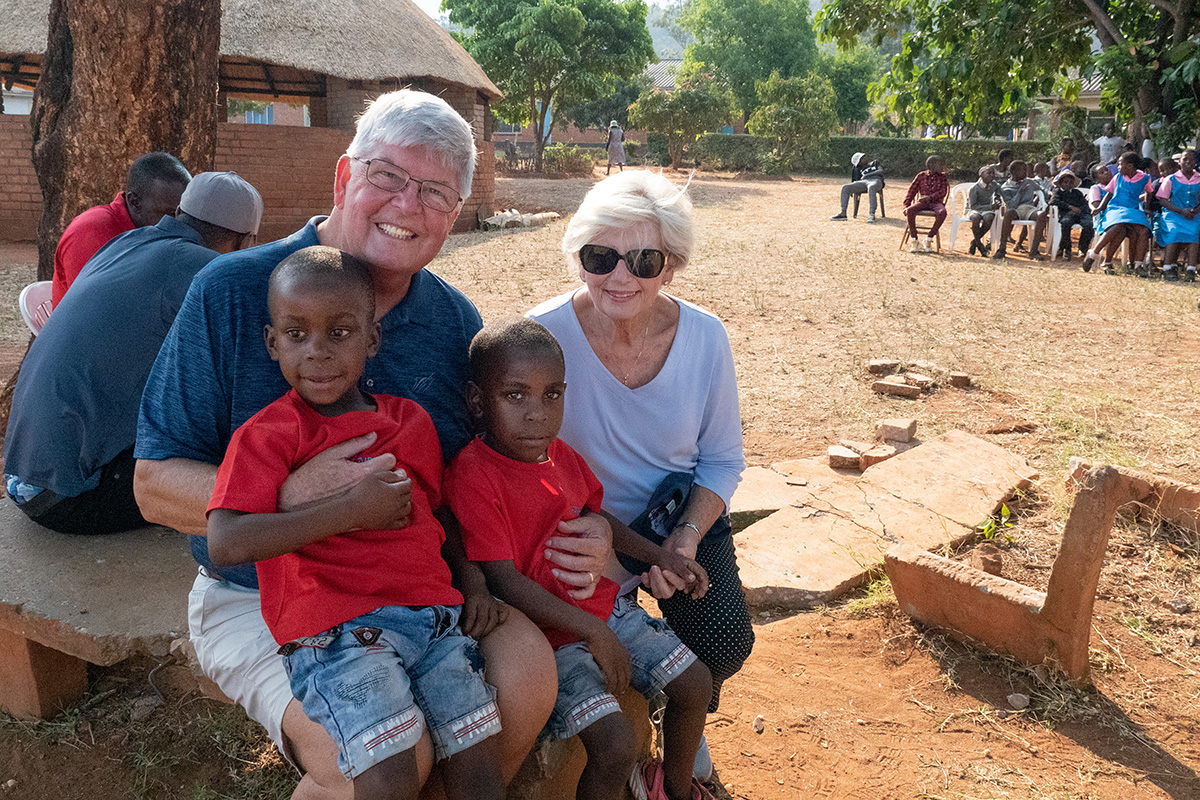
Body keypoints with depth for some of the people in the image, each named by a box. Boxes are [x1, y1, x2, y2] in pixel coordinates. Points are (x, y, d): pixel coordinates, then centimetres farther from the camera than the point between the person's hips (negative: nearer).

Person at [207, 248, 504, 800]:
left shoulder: (411, 420, 14)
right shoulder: (267, 434, -1)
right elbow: (224, 545, -15)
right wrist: (349, 511, -15)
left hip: (430, 612, 5)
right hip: (332, 630, -4)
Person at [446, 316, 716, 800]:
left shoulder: (559, 453, 2)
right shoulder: (472, 476, -22)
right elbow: (505, 581, -24)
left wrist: (656, 555, 10)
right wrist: (592, 632, -24)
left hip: (604, 606, 8)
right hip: (545, 634, -7)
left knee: (695, 683, 9)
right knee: (615, 743, -21)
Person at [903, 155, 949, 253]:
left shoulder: (942, 177, 13)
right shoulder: (921, 176, 12)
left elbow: (943, 192, 0)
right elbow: (912, 191, 10)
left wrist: (929, 197, -18)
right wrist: (906, 206, -3)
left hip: (936, 202, 0)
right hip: (922, 203, 0)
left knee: (942, 212, -37)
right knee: (910, 210, -33)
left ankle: (929, 238, -25)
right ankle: (914, 240, -26)